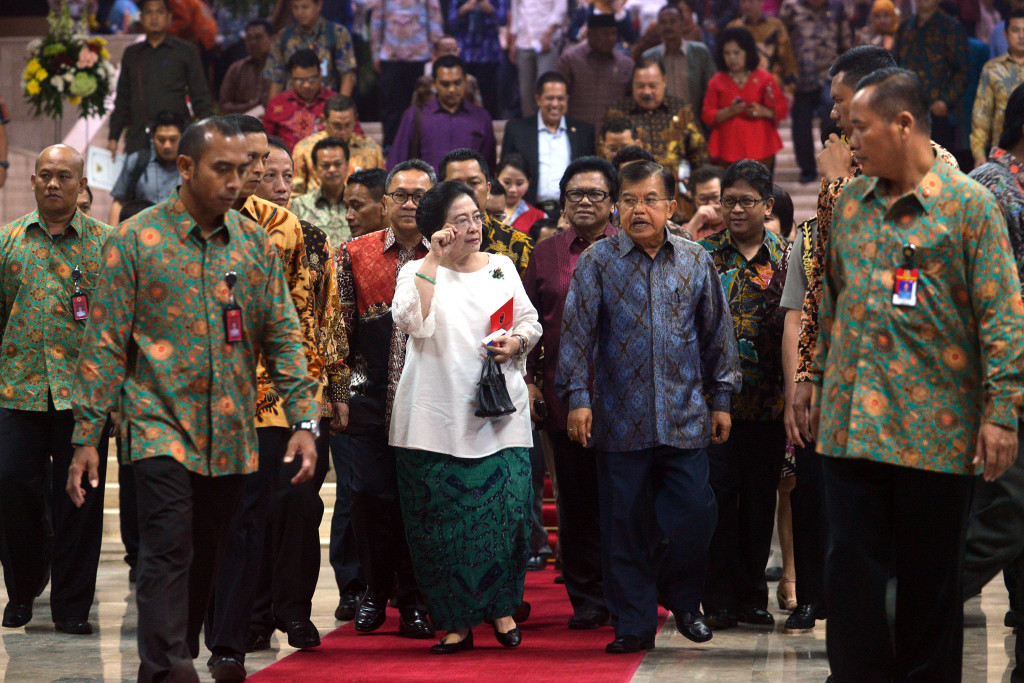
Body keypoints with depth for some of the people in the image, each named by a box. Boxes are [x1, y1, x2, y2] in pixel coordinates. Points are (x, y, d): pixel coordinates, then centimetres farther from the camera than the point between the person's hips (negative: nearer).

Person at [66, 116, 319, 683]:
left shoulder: (254, 241, 7)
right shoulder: (135, 240, -4)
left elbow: (282, 335, 9)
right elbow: (105, 343, -3)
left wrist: (303, 420, 0)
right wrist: (87, 436, -6)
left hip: (232, 434, 4)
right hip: (163, 424, -4)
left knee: (206, 560, 10)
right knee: (168, 552, -15)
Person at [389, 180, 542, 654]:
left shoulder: (502, 267, 14)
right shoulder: (417, 272, 4)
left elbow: (530, 321, 18)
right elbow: (413, 322, -15)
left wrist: (517, 341, -4)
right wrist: (434, 260, -15)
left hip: (499, 415, 2)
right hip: (437, 417, -2)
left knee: (505, 508, -5)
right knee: (443, 516, -3)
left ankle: (501, 606, 13)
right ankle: (456, 623, 4)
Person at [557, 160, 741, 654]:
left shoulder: (695, 262, 8)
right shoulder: (597, 262, 1)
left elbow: (717, 333, 13)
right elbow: (577, 333, -1)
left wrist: (721, 398, 11)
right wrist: (577, 396, -8)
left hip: (685, 418, 1)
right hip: (619, 418, -1)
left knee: (695, 516, -3)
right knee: (624, 525, 1)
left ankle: (682, 598, 23)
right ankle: (634, 623, 9)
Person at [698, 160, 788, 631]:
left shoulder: (786, 257, 7)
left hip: (768, 398, 1)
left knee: (760, 498, 5)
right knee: (718, 492, -4)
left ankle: (752, 596, 13)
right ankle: (719, 599, 2)